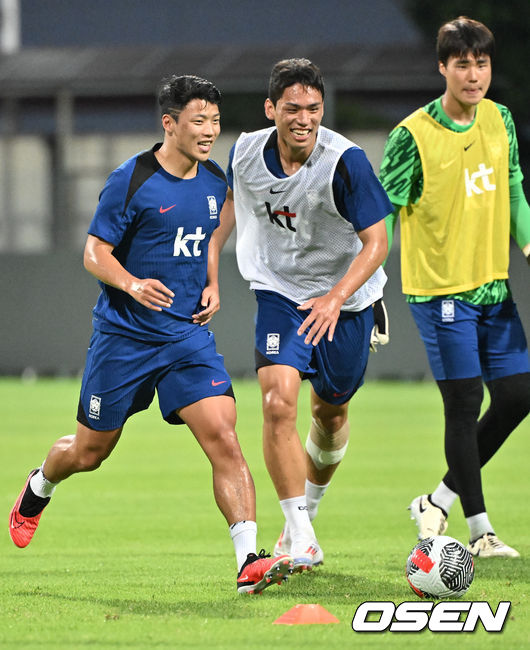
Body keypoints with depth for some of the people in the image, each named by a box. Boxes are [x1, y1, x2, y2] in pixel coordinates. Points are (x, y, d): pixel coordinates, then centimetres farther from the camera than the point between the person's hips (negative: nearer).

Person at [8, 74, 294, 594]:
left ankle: (249, 561, -23)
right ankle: (37, 489, 46)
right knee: (88, 452, 11)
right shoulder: (131, 180, -12)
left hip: (188, 333, 3)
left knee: (222, 436, -17)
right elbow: (95, 253, -9)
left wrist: (212, 287, 6)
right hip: (123, 335, -3)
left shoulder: (214, 182, 6)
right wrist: (132, 284, -28)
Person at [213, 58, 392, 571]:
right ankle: (300, 539, -15)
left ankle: (307, 508, 44)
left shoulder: (346, 161, -23)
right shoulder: (246, 152, -11)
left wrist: (336, 298, -34)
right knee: (278, 402, -20)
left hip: (346, 301, -1)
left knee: (330, 414, 14)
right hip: (279, 294, 1)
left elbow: (376, 242, -21)